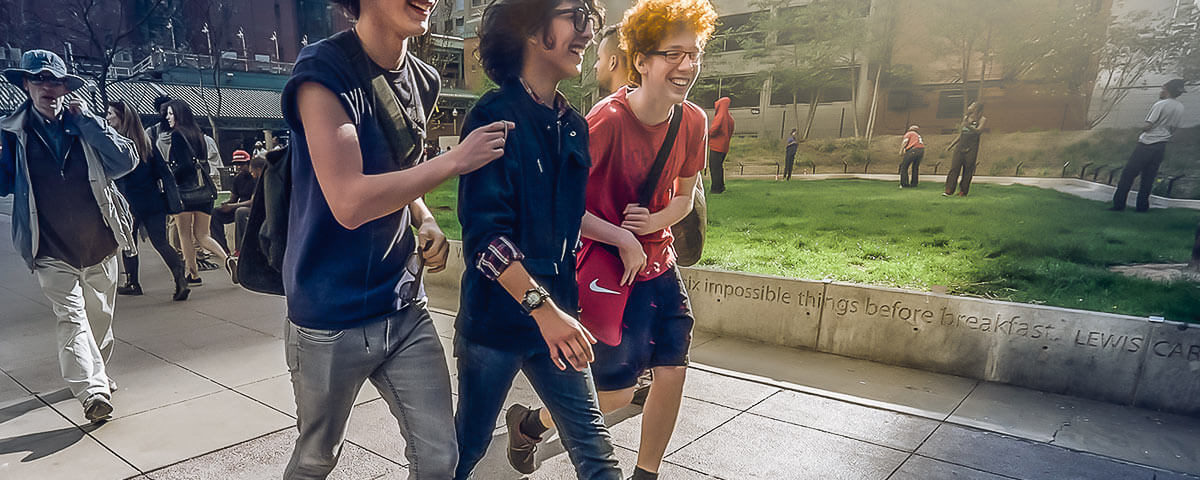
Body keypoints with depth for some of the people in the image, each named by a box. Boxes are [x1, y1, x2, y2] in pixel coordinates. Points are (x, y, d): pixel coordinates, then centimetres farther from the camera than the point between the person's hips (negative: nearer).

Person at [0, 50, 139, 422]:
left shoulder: (85, 126, 5)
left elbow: (126, 161, -7)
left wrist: (87, 121, -10)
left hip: (99, 243, 2)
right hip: (53, 251, -2)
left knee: (100, 317, 15)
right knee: (71, 316, -14)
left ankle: (96, 374, 34)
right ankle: (92, 391, -18)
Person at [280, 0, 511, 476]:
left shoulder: (423, 80, 5)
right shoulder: (322, 70, -17)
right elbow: (350, 203, -27)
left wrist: (426, 223, 0)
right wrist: (456, 160, -20)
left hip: (405, 307, 5)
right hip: (332, 317, -5)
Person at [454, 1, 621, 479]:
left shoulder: (574, 126, 7)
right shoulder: (496, 116, -14)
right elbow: (484, 231, -20)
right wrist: (541, 307, -25)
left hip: (556, 314, 6)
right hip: (496, 317, -5)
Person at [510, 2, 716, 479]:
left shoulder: (693, 121, -3)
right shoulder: (608, 119, -23)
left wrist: (655, 221, -11)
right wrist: (623, 239, -21)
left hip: (659, 264, 6)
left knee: (673, 369, 6)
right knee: (616, 393, 2)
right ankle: (528, 422, 31)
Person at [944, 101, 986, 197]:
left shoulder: (982, 120, 2)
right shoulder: (965, 118, 19)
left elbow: (978, 131, -16)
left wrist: (968, 126, -32)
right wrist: (951, 145, 17)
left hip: (971, 149, -4)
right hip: (960, 146, 4)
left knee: (968, 170, -2)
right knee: (954, 168, -7)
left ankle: (963, 191, 4)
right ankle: (949, 190, -11)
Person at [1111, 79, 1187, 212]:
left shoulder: (1160, 105, -12)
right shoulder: (1180, 107, 9)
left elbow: (1146, 126, -15)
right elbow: (1174, 128, 15)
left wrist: (1143, 126, 6)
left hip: (1147, 145, -7)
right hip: (1161, 146, 7)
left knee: (1128, 174, -3)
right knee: (1148, 177, 11)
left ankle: (1119, 203, -4)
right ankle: (1142, 205, 11)